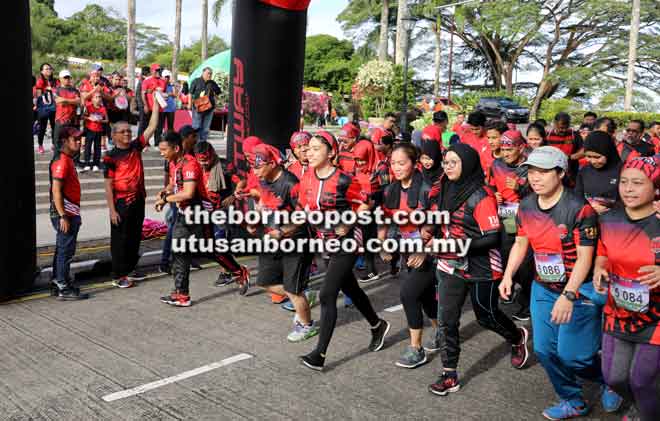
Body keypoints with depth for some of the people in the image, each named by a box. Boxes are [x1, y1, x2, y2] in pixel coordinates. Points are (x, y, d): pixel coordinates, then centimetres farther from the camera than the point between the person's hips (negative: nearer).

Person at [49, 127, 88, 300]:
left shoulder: (68, 160, 15)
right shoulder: (61, 161, -16)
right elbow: (56, 190, -22)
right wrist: (63, 216, -23)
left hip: (69, 213, 10)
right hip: (65, 214, -10)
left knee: (62, 249, 16)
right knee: (66, 250, -5)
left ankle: (57, 283, 25)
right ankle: (63, 288, 2)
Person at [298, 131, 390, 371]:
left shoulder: (342, 181, -20)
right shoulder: (307, 179, -1)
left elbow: (365, 203, -11)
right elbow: (303, 208, 12)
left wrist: (348, 225, -16)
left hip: (346, 244, -7)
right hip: (326, 243, 7)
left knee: (326, 296, -10)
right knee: (351, 289, 21)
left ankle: (320, 354, -2)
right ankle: (378, 326, 44)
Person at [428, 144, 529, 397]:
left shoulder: (481, 196, -18)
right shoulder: (447, 190, 3)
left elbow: (492, 238, -21)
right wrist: (434, 235, 0)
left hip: (480, 268, -6)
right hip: (451, 265, 6)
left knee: (486, 316, 13)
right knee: (446, 319, 0)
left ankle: (518, 337, 45)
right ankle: (449, 375, 11)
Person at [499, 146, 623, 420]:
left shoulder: (579, 209, -19)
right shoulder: (526, 206, 0)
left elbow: (585, 256, -20)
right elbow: (520, 244, 10)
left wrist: (568, 296, -26)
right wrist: (508, 275, -3)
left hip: (578, 290, -6)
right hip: (543, 289, 6)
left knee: (571, 355, -6)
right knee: (545, 350, 8)